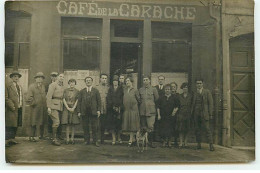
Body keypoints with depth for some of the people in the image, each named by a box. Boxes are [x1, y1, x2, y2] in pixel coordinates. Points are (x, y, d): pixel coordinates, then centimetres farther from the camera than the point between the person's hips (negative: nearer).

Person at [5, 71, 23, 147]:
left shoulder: (20, 86, 19)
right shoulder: (8, 86, -4)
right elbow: (6, 98, -9)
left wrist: (21, 106, 11)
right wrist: (12, 106, -15)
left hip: (19, 109, 7)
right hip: (12, 109, -7)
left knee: (16, 125, 9)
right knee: (10, 125, -8)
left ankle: (12, 139, 16)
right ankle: (7, 140, -4)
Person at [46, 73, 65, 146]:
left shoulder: (62, 87, 19)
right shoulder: (53, 85, -3)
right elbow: (49, 96, -9)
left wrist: (63, 106, 10)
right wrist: (49, 107, -16)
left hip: (60, 107, 7)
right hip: (54, 106, -7)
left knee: (58, 122, 7)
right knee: (56, 122, -14)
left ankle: (55, 138, 14)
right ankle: (54, 139, -8)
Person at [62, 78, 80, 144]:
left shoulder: (77, 91, 6)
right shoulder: (65, 91, 8)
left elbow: (77, 101, 0)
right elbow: (64, 100, 2)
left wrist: (73, 108, -12)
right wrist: (68, 108, -8)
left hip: (74, 109, 0)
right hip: (66, 108, 0)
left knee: (73, 124, 1)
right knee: (67, 124, -3)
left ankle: (72, 138, 6)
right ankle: (67, 139, 0)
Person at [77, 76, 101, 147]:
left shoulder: (96, 91, 10)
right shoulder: (82, 91, 13)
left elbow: (99, 101, 5)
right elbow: (79, 102, 9)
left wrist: (98, 110, -5)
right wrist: (79, 111, 1)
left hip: (93, 112, -1)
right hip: (84, 112, 1)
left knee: (94, 127, -1)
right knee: (85, 127, 4)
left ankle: (95, 141, 7)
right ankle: (86, 140, 14)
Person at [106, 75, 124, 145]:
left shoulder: (121, 89, 5)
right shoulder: (110, 89, 9)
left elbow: (122, 99, 0)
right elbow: (108, 99, 2)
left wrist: (119, 107, -9)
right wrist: (113, 106, -8)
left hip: (119, 108, -1)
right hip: (111, 109, 1)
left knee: (118, 123, 0)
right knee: (111, 123, -1)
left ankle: (119, 138, 12)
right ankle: (113, 138, 4)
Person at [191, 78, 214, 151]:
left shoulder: (207, 92, 3)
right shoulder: (195, 93, 14)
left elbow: (210, 103, -1)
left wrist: (210, 114, -7)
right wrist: (192, 113, 6)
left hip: (204, 114, -4)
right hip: (196, 114, 4)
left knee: (207, 129, -9)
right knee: (197, 129, 6)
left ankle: (211, 145, -7)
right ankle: (199, 144, 14)